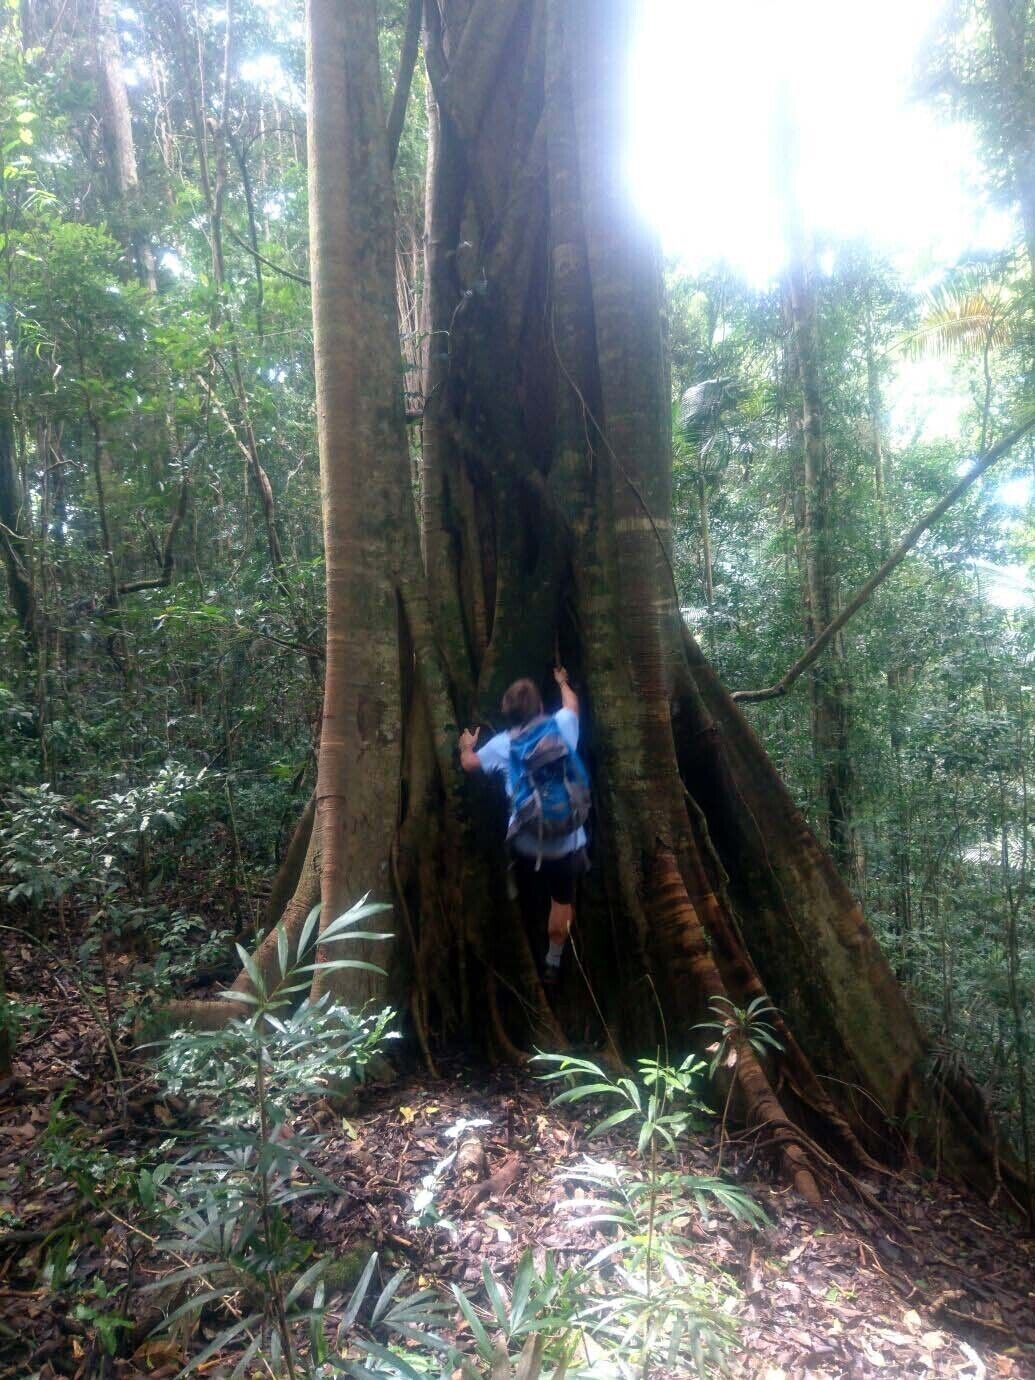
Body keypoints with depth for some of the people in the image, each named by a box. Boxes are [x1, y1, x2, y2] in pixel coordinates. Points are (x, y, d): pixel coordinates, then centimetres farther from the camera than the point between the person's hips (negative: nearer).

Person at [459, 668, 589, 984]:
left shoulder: (503, 744, -2)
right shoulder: (561, 726, -2)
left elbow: (469, 763, 16)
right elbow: (572, 702, 22)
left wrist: (467, 745, 39)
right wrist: (562, 681, 43)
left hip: (527, 844, -2)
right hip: (568, 842, 2)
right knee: (562, 900, 21)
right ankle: (552, 962, 32)